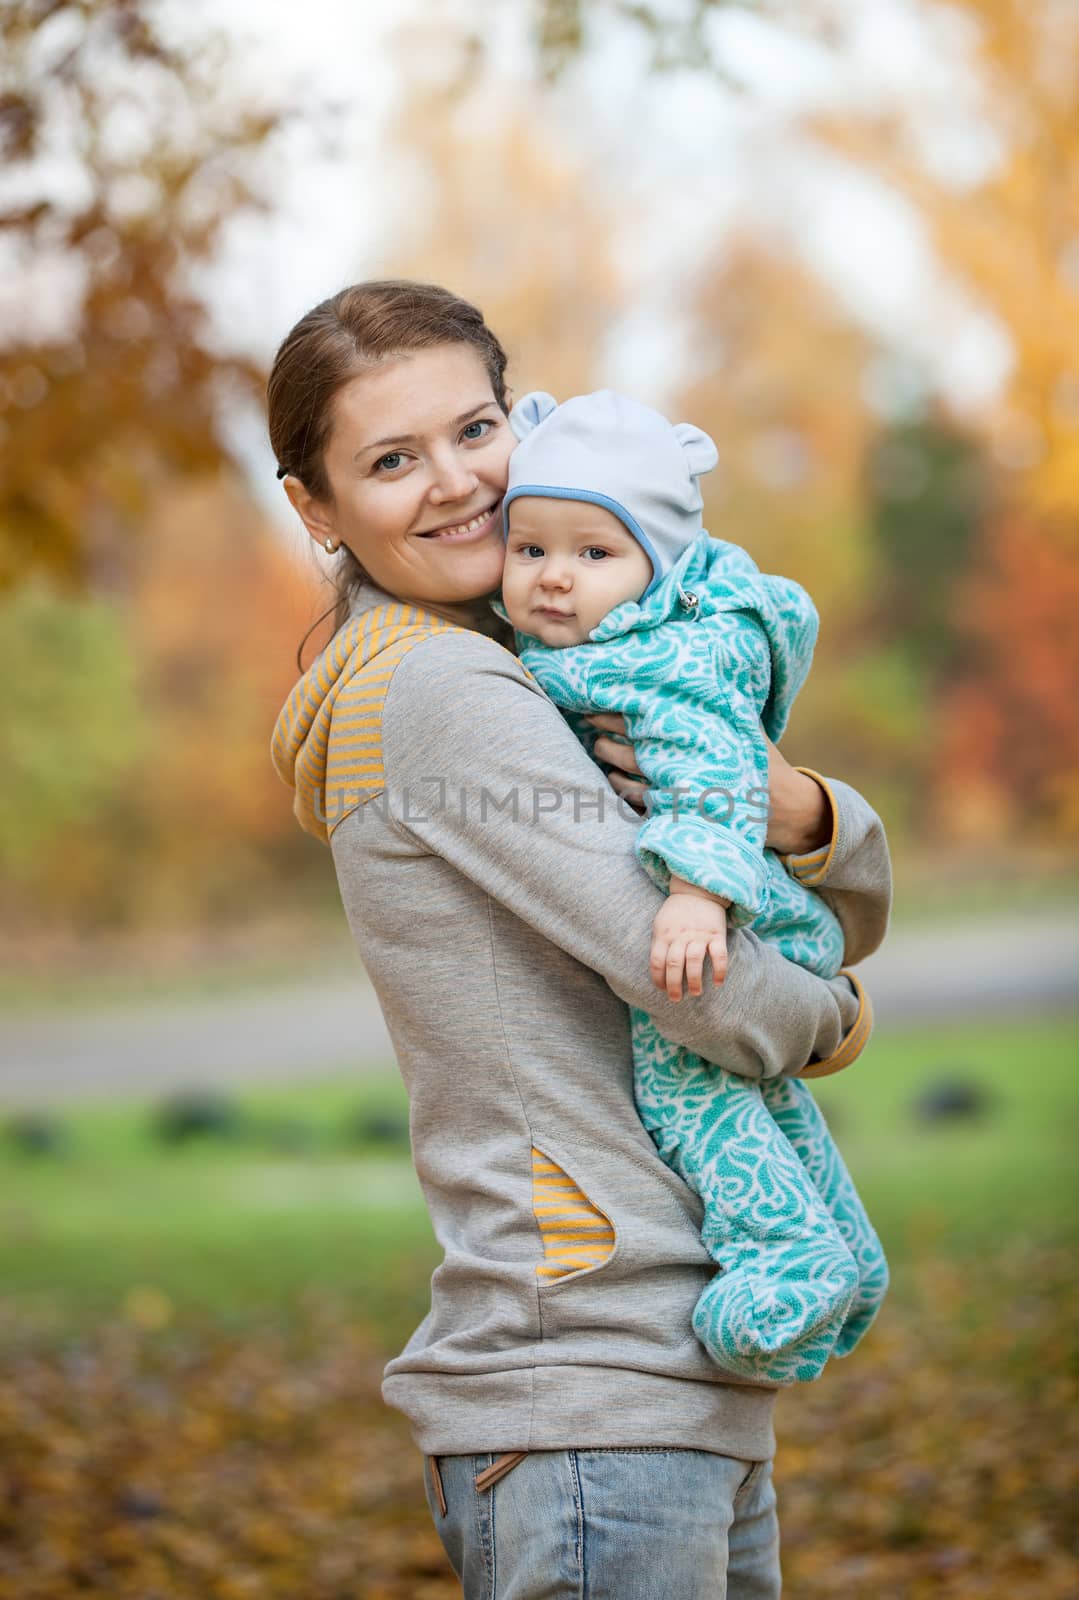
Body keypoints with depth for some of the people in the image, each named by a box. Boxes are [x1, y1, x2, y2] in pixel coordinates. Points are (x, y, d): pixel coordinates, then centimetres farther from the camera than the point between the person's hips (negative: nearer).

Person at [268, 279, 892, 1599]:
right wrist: (831, 1022, 4)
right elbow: (711, 991, -18)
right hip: (587, 1396, -9)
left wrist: (802, 811, -7)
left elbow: (858, 913, 15)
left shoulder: (524, 683, 17)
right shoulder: (436, 691, -11)